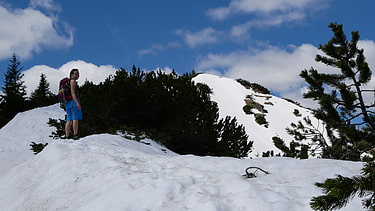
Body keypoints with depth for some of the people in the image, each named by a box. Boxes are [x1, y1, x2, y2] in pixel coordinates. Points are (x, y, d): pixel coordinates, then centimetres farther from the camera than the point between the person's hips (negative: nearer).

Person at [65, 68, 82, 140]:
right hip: (73, 101, -9)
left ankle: (67, 137, 6)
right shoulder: (73, 81, -5)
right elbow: (72, 92, -16)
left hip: (67, 103, 10)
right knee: (75, 119, -12)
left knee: (69, 120, 7)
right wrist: (77, 103, -22)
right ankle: (75, 135, -18)